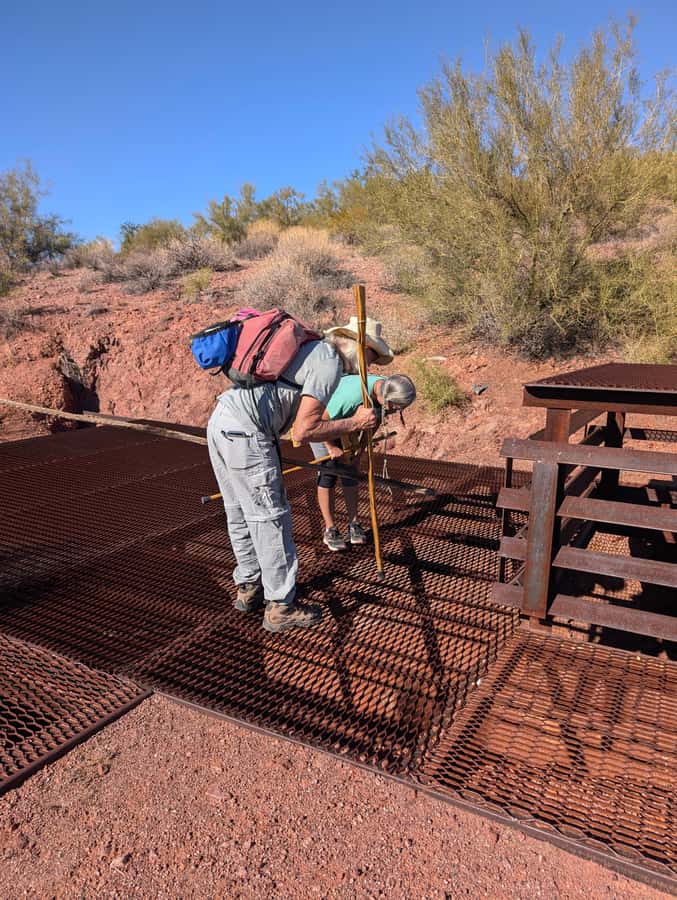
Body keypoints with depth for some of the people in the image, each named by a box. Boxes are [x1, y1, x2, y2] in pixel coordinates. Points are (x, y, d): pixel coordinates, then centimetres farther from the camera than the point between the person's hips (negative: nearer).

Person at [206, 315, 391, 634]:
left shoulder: (310, 347, 19)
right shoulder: (329, 363, -9)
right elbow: (303, 432, -15)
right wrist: (354, 423, -4)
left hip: (220, 420, 10)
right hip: (245, 432, -10)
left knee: (240, 514, 19)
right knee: (270, 518, 1)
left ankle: (248, 588, 34)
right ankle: (281, 607, 13)